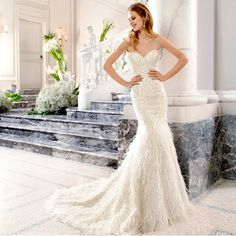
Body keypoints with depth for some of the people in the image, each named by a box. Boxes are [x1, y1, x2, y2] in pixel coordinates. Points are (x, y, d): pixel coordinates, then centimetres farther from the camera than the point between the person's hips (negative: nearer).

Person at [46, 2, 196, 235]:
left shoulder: (158, 40, 5)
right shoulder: (128, 42, 5)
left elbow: (183, 58, 9)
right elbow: (107, 64, 4)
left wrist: (165, 76, 1)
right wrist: (125, 83, -1)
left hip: (157, 92, 2)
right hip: (140, 94, -1)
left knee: (158, 136, 2)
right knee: (152, 134, -9)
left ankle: (159, 195, 20)